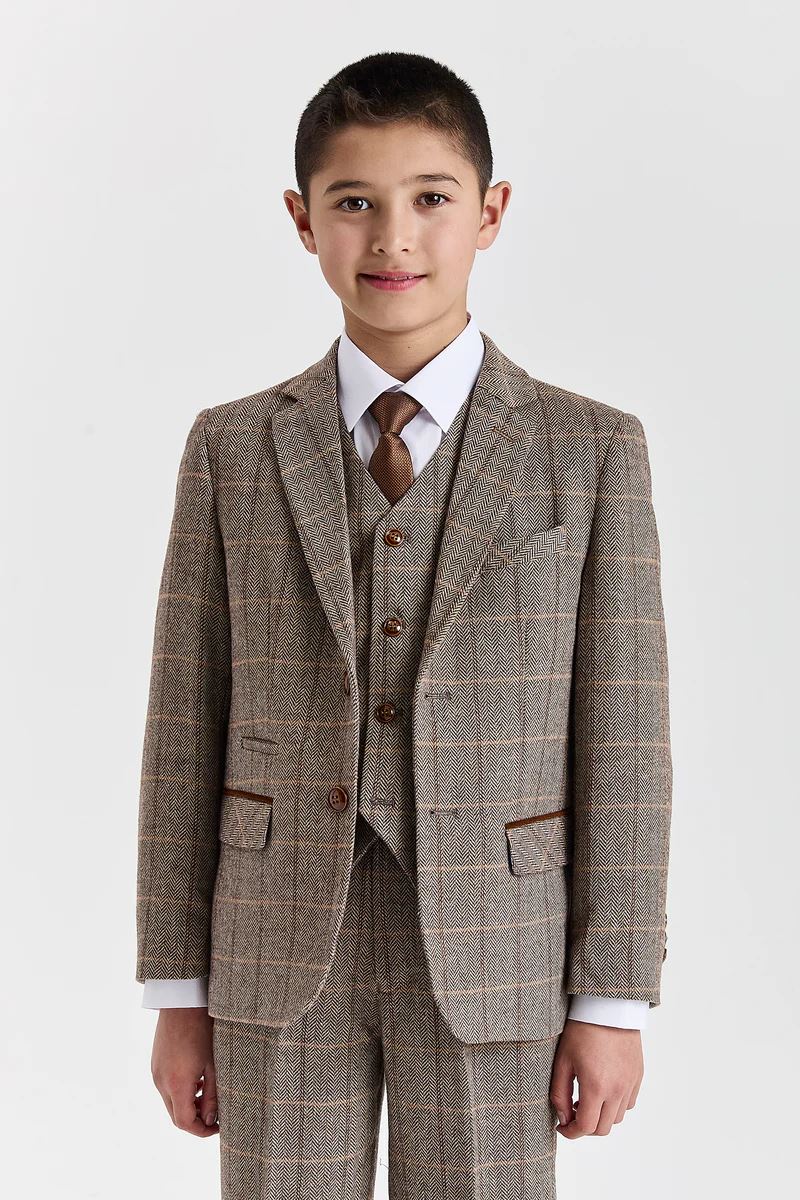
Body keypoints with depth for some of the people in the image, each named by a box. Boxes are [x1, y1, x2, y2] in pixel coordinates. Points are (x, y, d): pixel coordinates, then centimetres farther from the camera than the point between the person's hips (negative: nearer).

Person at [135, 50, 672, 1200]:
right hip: (282, 948, 1)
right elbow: (185, 728, 4)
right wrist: (177, 989, 3)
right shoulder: (232, 450, 3)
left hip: (492, 957, -1)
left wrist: (613, 999, -3)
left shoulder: (592, 450, -1)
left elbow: (623, 734, -2)